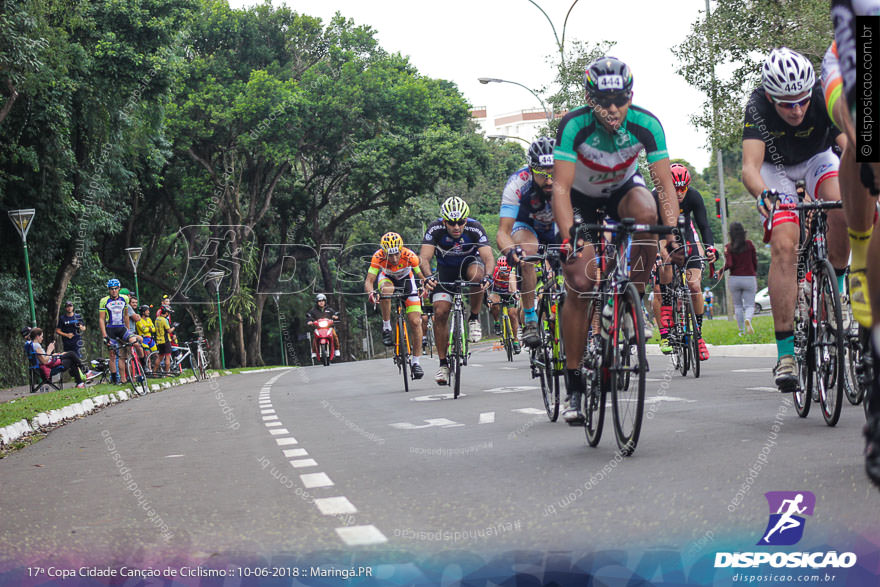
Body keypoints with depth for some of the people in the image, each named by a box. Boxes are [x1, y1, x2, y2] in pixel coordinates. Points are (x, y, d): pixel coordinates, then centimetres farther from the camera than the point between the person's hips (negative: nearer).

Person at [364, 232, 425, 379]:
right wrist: (371, 292, -56)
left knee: (415, 322, -11)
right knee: (387, 290, -39)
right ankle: (386, 327, -20)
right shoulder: (378, 257, -33)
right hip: (386, 277, 0)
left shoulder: (410, 256, -34)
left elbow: (422, 276, -25)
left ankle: (415, 361, 0)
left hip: (405, 279, 0)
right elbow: (369, 280, -36)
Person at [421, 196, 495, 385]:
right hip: (445, 268, 1)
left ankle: (474, 319, -14)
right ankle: (443, 364, -2)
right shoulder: (435, 229, -27)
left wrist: (487, 276, -58)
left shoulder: (475, 229, -29)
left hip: (469, 261, -1)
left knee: (477, 274, -38)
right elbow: (424, 257, -35)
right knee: (440, 313, -14)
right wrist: (428, 277, -55)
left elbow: (488, 257, -37)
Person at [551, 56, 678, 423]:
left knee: (646, 212, -36)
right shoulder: (574, 126, -31)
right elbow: (561, 188, -34)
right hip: (582, 199, -1)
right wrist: (570, 238, -46)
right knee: (578, 285, -12)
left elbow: (665, 183, -26)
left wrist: (672, 228, -41)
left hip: (623, 189, 1)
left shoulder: (646, 125, -27)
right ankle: (574, 385, -2)